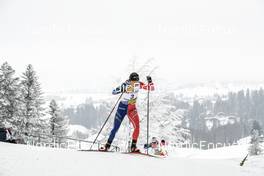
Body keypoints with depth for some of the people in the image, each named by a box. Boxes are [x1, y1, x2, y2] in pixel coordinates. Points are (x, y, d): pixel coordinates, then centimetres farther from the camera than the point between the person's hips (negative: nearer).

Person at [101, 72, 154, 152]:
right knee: (115, 128, 2)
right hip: (122, 107, -2)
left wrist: (149, 81, -25)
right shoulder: (125, 85, -18)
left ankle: (133, 146, -10)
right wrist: (120, 89, -43)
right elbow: (113, 92, -24)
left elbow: (151, 88, -6)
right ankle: (107, 145, 18)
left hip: (132, 108, 2)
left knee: (137, 126, -18)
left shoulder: (139, 84, -10)